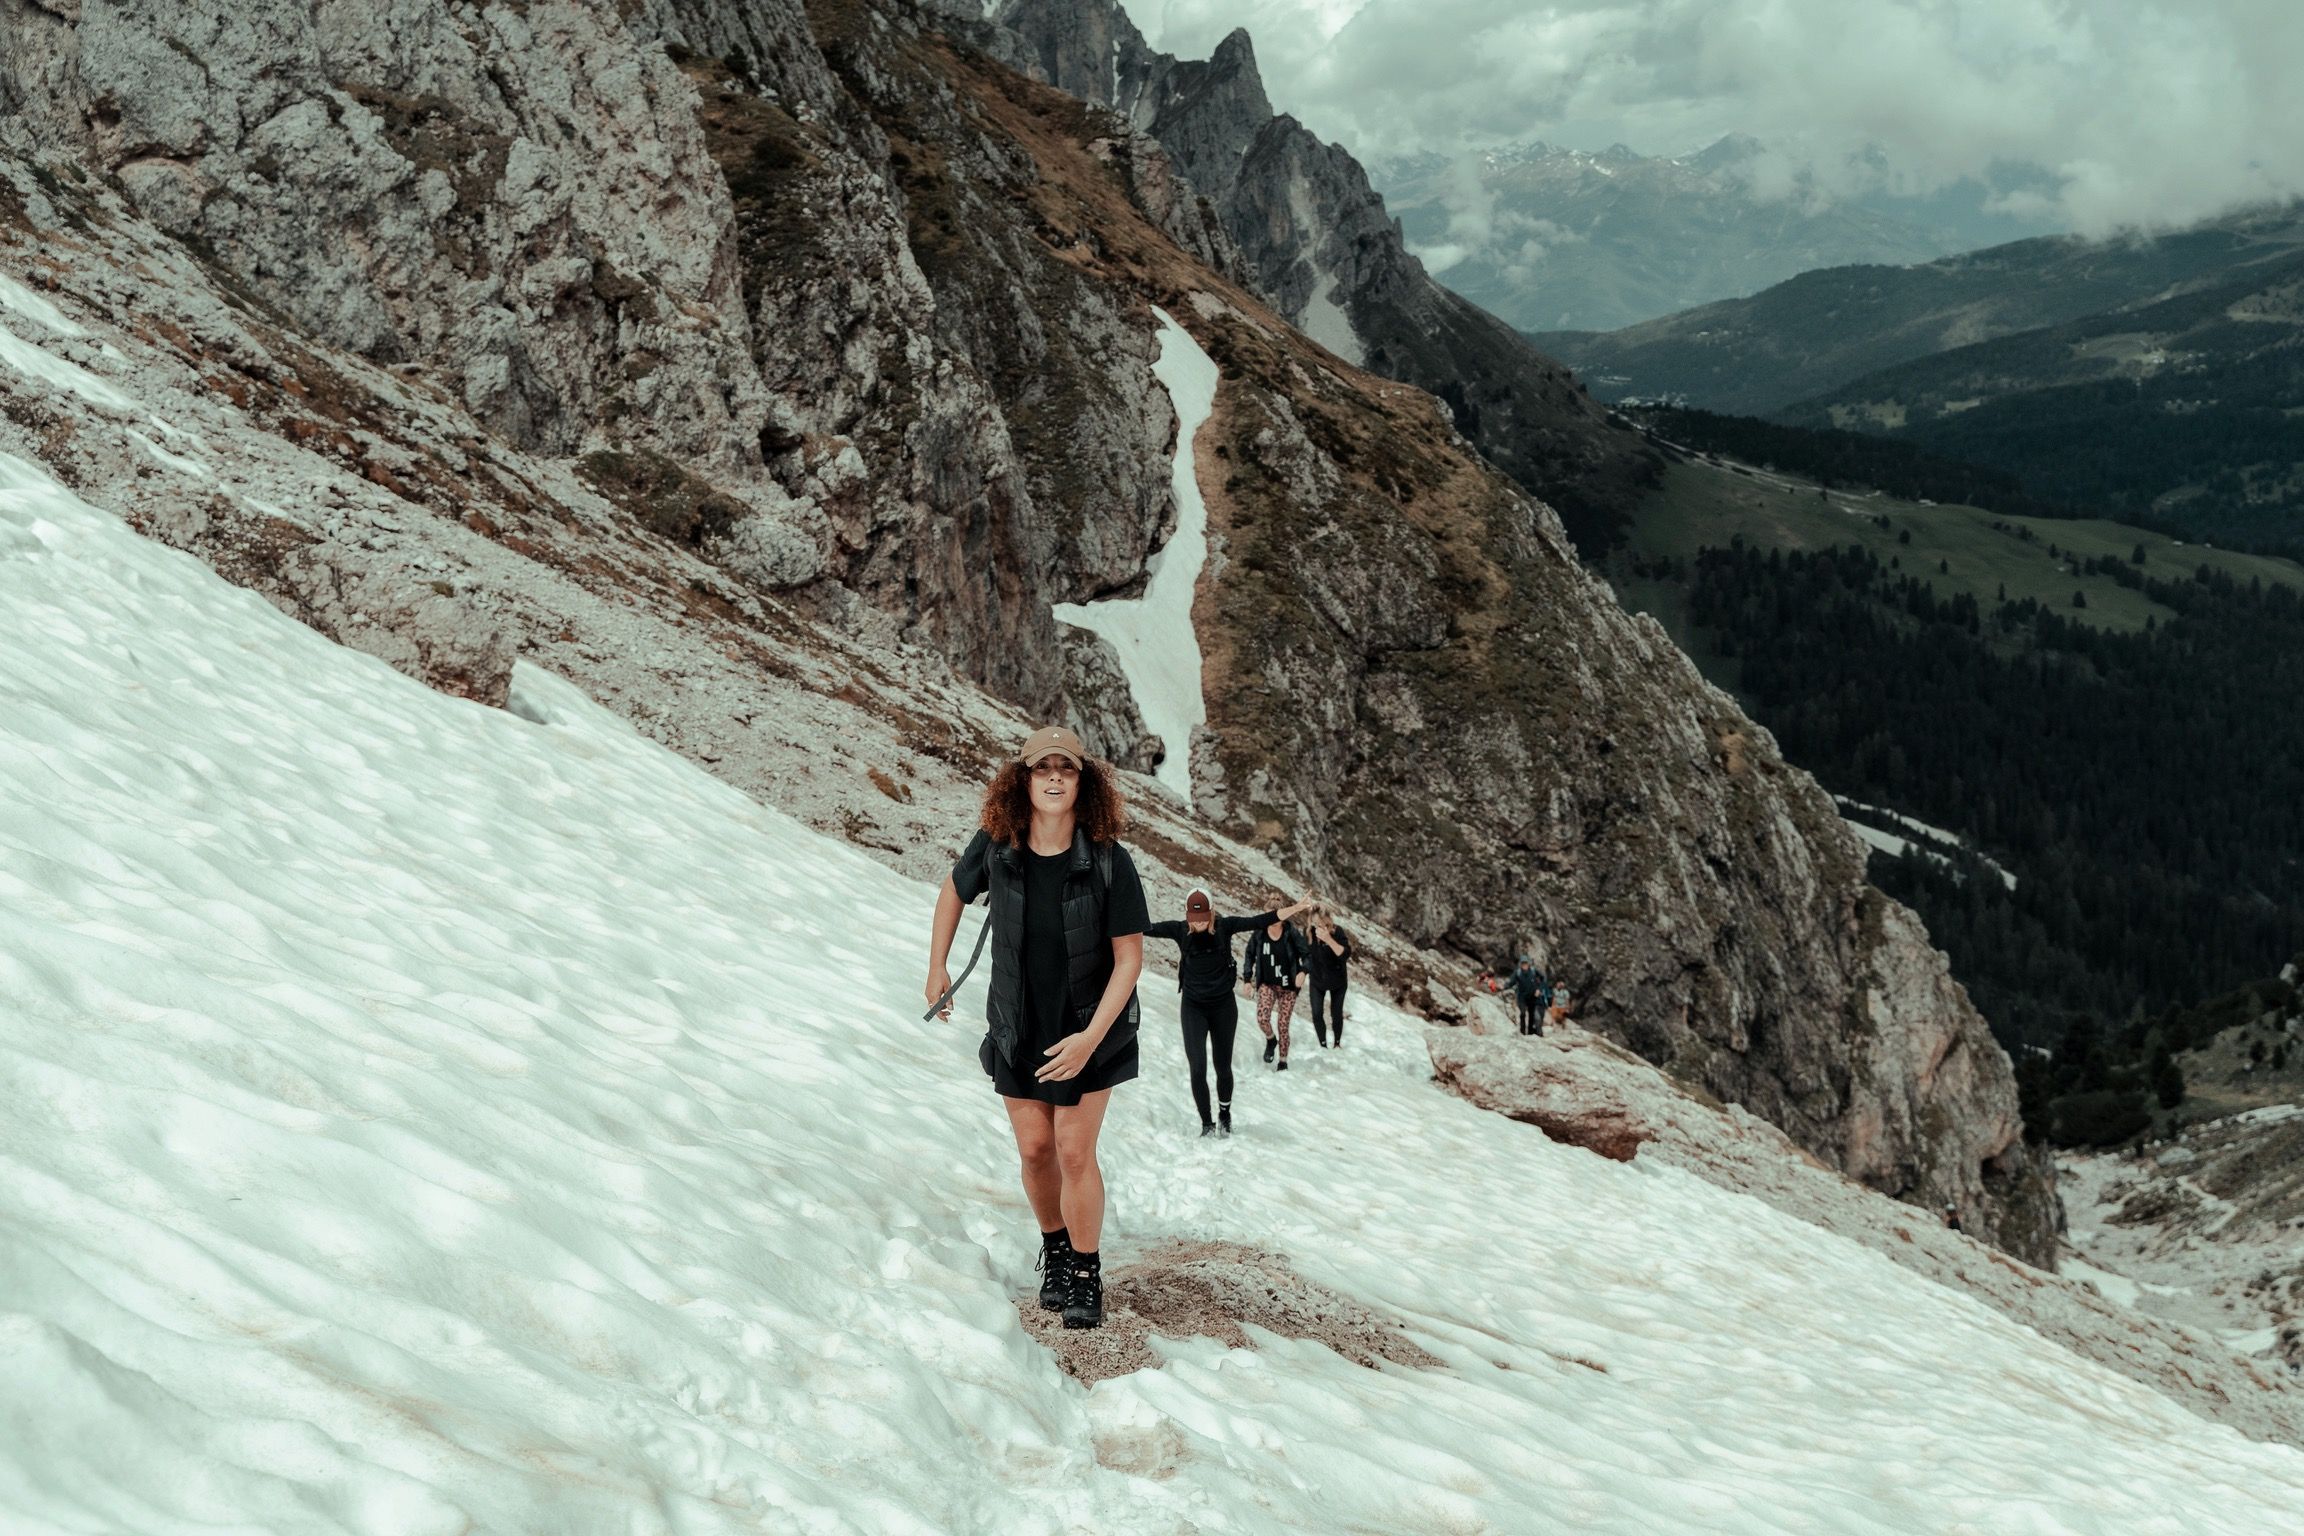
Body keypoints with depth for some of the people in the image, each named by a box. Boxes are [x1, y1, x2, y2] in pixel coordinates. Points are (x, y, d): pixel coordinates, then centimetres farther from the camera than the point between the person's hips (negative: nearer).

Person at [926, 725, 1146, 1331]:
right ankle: (1055, 1251, 33)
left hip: (1090, 1028, -3)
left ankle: (1086, 1278, 13)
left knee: (1074, 1151, -5)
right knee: (1035, 1150, 7)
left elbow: (1129, 957, -17)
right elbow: (953, 892, 10)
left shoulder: (1109, 862, -21)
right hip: (1018, 1027, 3)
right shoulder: (995, 847, -13)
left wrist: (1091, 1038, -24)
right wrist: (937, 969, 14)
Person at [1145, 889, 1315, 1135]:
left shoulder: (1224, 926, -12)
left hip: (1223, 1006, 0)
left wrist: (1296, 908, -23)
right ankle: (1207, 1124, 5)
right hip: (1193, 1007, 0)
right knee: (1198, 1069, -9)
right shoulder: (1180, 930, -11)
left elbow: (1262, 921, -16)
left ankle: (1225, 1114, 37)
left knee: (1223, 1067, 12)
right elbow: (1147, 928, -10)